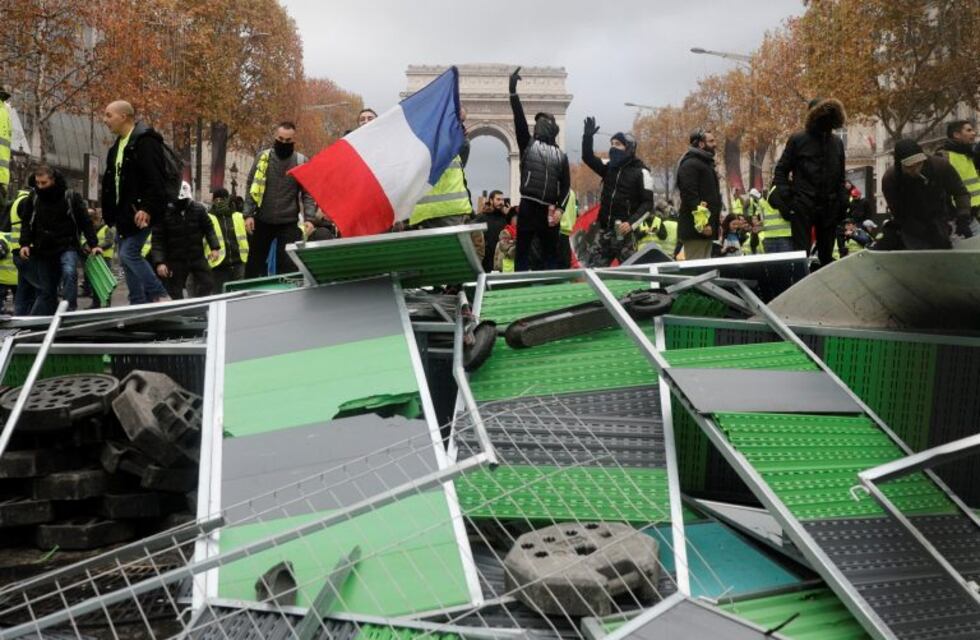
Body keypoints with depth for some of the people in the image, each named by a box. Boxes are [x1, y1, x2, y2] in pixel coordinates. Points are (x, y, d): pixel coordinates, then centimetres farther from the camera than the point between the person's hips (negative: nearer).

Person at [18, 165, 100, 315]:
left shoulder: (71, 197, -4)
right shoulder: (32, 200, 5)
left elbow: (85, 222, -3)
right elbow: (26, 223, 9)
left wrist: (93, 244, -10)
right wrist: (25, 244, -6)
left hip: (67, 247, -3)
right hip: (43, 251, 3)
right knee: (46, 290, 6)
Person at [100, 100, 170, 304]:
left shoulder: (145, 141, -11)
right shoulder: (118, 146, 19)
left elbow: (155, 179, -20)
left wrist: (147, 208, -27)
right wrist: (110, 212, 18)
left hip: (140, 211, -10)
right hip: (123, 212, 10)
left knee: (129, 254, -15)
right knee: (127, 258, 7)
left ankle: (159, 296, -9)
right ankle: (139, 304, 10)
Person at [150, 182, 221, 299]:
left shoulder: (199, 209, -5)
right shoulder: (163, 213, -13)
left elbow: (208, 229, 4)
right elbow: (158, 240, -12)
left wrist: (214, 247, -9)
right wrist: (159, 262, -21)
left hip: (197, 256, 2)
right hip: (175, 260, -2)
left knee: (207, 285, 4)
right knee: (174, 294, 3)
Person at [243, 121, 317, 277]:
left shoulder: (301, 162, -2)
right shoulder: (262, 157, -1)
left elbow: (308, 194, -1)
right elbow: (251, 187, 3)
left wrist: (309, 218, -14)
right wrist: (248, 214, -5)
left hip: (289, 223, -2)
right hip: (262, 221, 2)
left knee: (287, 265, -3)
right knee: (254, 262, 12)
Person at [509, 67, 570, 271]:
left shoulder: (561, 156, 15)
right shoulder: (527, 144, 12)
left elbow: (566, 185, 8)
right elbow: (519, 119, 0)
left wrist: (560, 209, -7)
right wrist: (513, 91, -9)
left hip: (549, 210, 2)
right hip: (528, 207, -2)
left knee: (551, 254, 6)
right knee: (522, 252, -2)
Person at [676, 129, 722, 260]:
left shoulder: (706, 164, 23)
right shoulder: (690, 164, -10)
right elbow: (689, 195, -20)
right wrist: (702, 223, -24)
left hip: (707, 228, 11)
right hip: (697, 229, -11)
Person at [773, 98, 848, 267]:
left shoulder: (837, 143, 13)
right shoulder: (798, 139, 0)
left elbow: (841, 177, 18)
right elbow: (781, 170, 2)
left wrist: (843, 203, 8)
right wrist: (784, 199, -9)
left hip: (829, 206, 4)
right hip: (802, 205, -4)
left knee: (827, 254, 9)